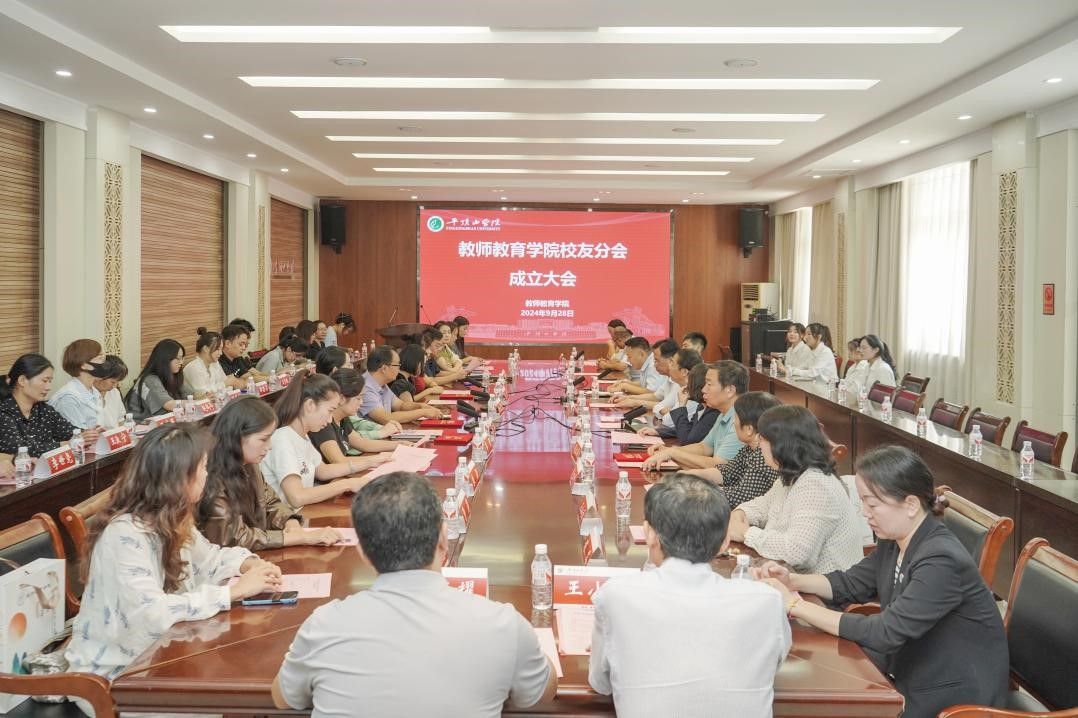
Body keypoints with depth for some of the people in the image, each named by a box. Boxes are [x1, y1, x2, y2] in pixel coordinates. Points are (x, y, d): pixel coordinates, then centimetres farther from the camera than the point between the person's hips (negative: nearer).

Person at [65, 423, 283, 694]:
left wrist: (250, 564, -5)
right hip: (113, 673, -8)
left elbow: (207, 557, 16)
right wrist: (233, 591, -30)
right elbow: (151, 613, -35)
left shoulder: (169, 520, 1)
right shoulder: (125, 535, -26)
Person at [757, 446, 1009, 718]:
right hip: (915, 681, 7)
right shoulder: (895, 541, -1)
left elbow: (884, 633, -29)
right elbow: (852, 584, 12)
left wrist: (795, 605, -26)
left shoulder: (941, 561, -26)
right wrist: (793, 581, -6)